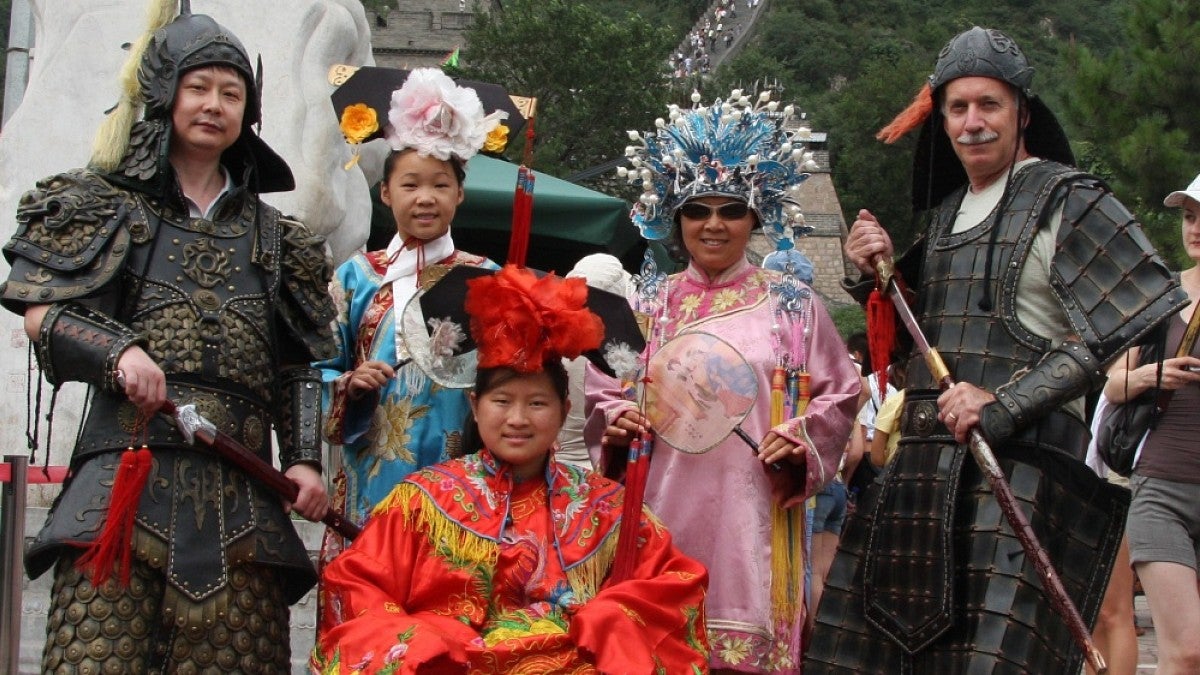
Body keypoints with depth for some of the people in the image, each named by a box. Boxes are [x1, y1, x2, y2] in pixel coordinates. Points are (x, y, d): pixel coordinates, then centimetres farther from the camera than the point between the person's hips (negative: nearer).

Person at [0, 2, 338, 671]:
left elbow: (298, 365, 18)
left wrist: (304, 459, 4)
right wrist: (118, 351, -14)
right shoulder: (109, 205, 14)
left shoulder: (269, 232, 21)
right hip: (129, 461, -2)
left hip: (240, 485, 3)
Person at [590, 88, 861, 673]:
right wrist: (614, 419, -5)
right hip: (662, 509, 2)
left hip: (750, 512, -2)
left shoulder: (791, 303, 6)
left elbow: (839, 394, 7)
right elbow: (603, 392, 16)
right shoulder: (650, 302, 11)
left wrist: (803, 440, -10)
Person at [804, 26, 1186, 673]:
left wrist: (1003, 405, -16)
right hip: (923, 468, 7)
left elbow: (1132, 325, -12)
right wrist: (877, 273, 8)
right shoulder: (945, 213, 20)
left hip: (1021, 462, -7)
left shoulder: (1066, 200, -2)